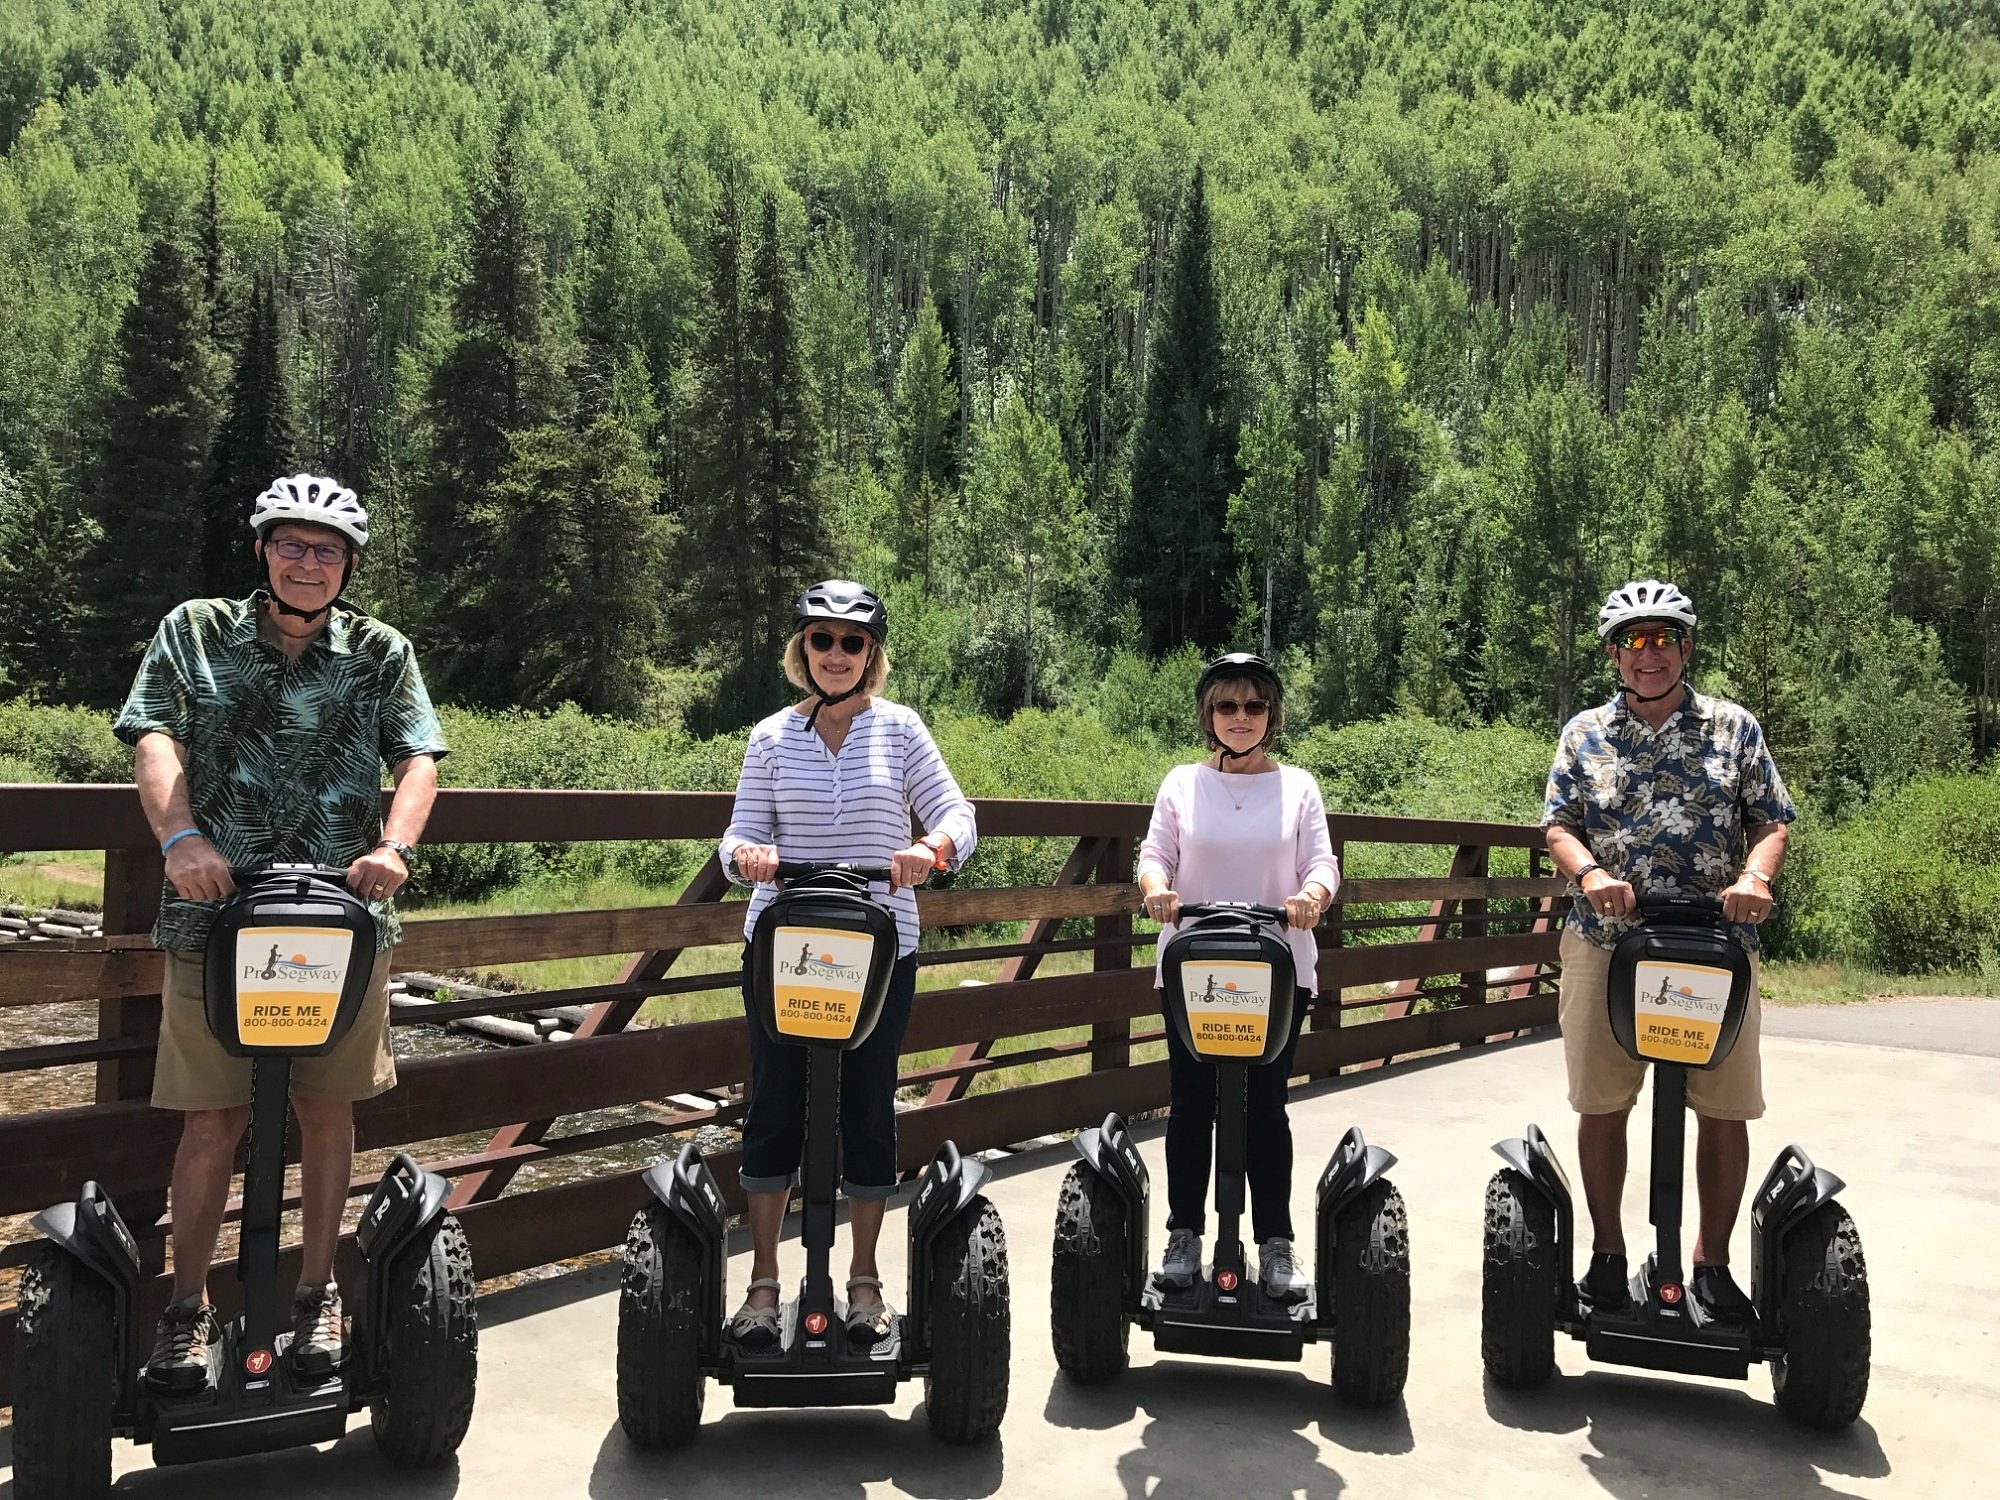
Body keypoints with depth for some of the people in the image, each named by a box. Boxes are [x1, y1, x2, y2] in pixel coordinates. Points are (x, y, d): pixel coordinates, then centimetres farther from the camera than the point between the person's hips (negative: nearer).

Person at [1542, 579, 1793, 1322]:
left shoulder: (1733, 727, 8)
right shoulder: (1585, 734, 9)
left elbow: (1771, 819, 4)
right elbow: (1559, 823, 3)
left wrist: (1755, 876, -16)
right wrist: (1589, 874, -17)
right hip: (1606, 942, 0)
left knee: (1725, 1110, 3)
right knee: (1602, 1105, 5)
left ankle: (1713, 1260, 19)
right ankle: (1607, 1252, 21)